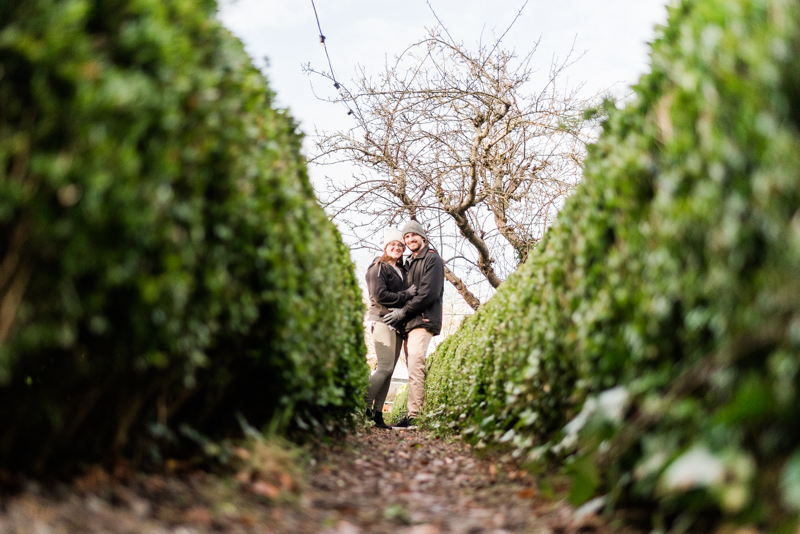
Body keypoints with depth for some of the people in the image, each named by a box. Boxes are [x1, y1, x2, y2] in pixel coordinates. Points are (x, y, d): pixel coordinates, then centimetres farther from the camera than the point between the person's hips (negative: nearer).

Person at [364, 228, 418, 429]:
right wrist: (407, 294, -11)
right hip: (383, 320, -7)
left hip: (398, 323, 7)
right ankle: (364, 407, -12)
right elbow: (379, 295, -13)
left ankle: (377, 414, 3)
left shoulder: (401, 270, 21)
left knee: (388, 371, 2)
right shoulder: (378, 268, -1)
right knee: (385, 367, -16)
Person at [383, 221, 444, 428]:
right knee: (413, 369, 4)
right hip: (409, 324, 8)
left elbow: (429, 294, -13)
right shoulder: (409, 263, 24)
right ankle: (415, 413, 5)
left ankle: (414, 415, -17)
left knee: (415, 368, -15)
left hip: (423, 321, -8)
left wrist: (402, 312, -13)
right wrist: (400, 313, 7)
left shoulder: (432, 259, -2)